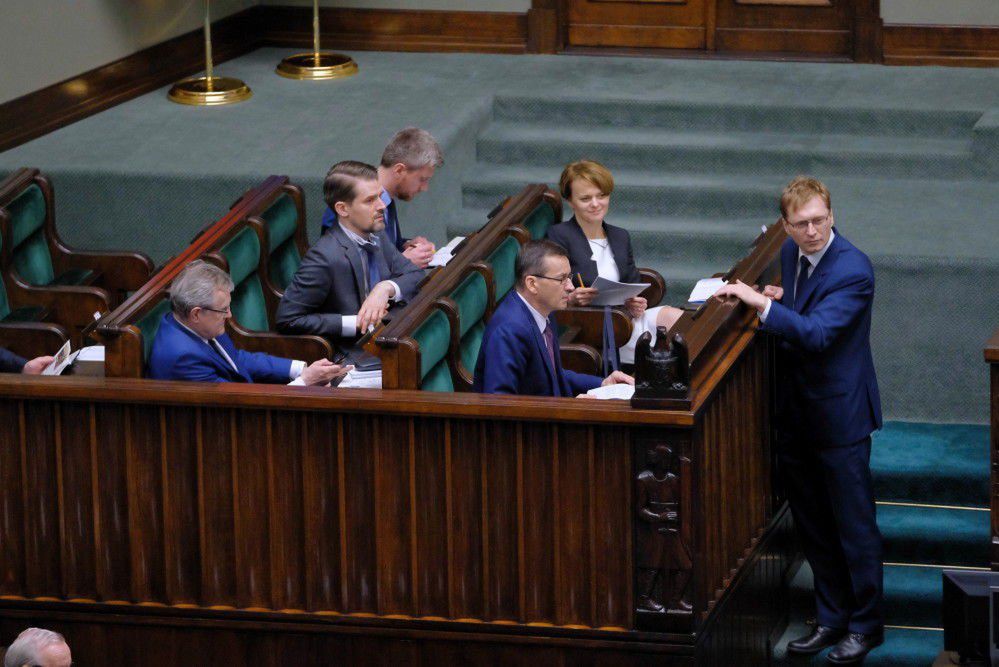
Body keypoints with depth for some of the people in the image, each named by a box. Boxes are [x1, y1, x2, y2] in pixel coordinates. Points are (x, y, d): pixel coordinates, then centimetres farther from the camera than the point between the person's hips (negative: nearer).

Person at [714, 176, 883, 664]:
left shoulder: (852, 270, -21)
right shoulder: (791, 254, 5)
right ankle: (832, 618, 27)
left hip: (839, 414, -8)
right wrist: (779, 297, 4)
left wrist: (763, 303, -35)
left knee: (854, 526, 1)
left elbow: (818, 332, -31)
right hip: (796, 413, 8)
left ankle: (865, 624, 14)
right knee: (812, 527, 15)